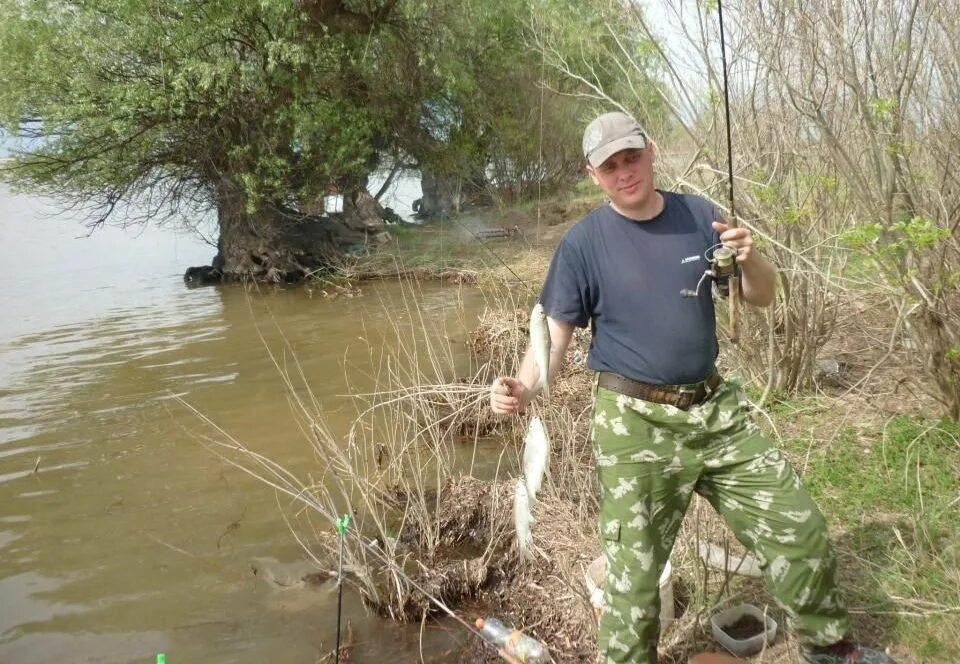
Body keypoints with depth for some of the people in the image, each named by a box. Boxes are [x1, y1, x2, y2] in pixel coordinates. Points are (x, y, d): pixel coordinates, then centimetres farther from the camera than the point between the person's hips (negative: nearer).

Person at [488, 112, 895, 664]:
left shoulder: (699, 215, 2)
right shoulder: (584, 243, -9)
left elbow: (763, 298, 8)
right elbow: (554, 334, -9)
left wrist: (750, 259, -14)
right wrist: (525, 387, -29)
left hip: (716, 408, 4)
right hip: (634, 424, -4)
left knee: (801, 532, 12)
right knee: (635, 571, 7)